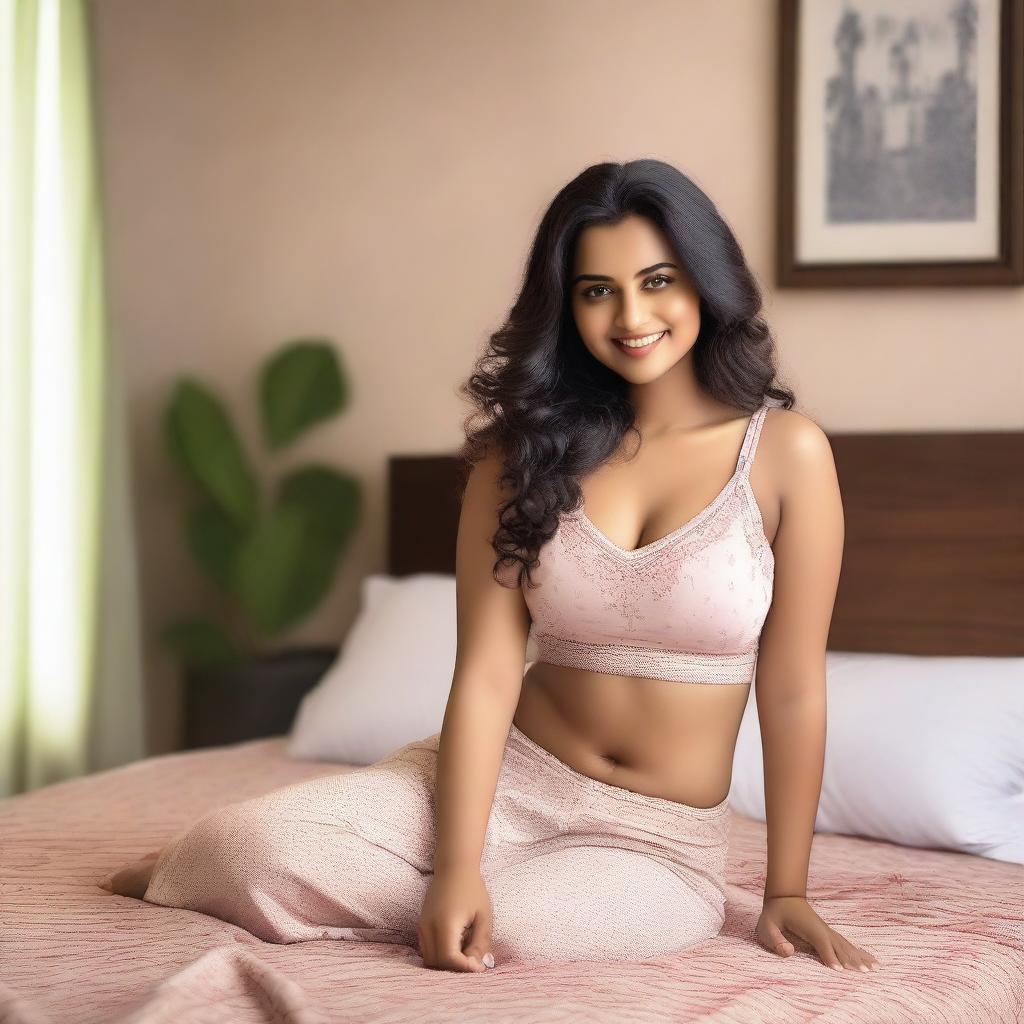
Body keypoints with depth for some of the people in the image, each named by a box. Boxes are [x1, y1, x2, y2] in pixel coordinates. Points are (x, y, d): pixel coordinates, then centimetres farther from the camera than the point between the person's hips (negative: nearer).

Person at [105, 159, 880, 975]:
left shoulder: (786, 450, -7)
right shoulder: (527, 448, 0)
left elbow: (792, 693, -4)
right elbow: (486, 673, -8)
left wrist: (785, 893, -2)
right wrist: (454, 867, -19)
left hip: (658, 843, -1)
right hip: (505, 778, 2)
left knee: (514, 927, -35)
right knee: (260, 843, -25)